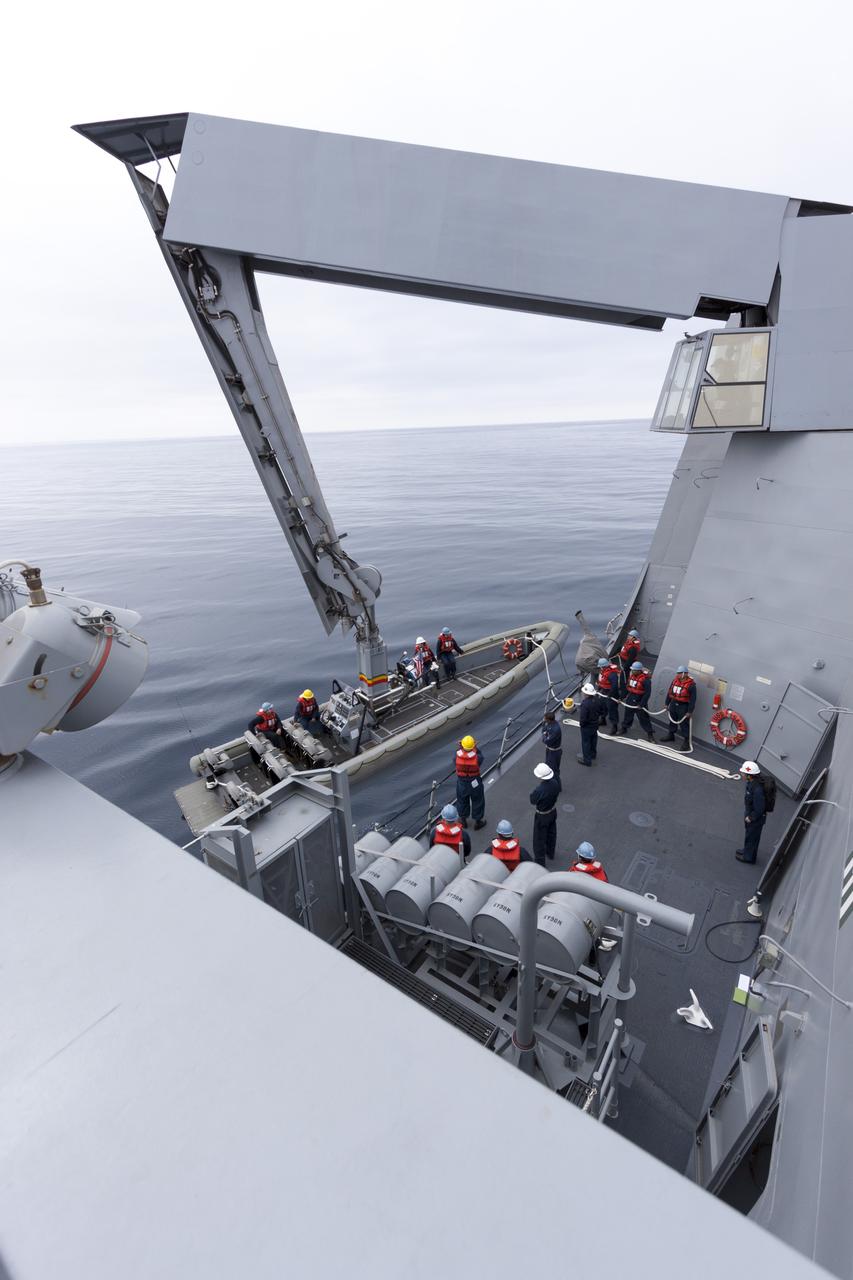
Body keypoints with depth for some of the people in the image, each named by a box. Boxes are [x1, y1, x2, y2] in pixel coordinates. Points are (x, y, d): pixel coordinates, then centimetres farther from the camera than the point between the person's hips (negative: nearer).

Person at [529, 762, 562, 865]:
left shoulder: (538, 790, -38)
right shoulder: (555, 782, -21)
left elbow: (533, 802, -20)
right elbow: (559, 790, 0)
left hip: (542, 816, -6)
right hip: (553, 811, 6)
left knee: (539, 839, 15)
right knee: (551, 834, 28)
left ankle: (540, 861, 31)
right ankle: (550, 854, 50)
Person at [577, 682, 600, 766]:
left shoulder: (585, 703, -35)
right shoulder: (596, 699, -11)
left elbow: (583, 717, -28)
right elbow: (599, 710, 4)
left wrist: (581, 723, -8)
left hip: (587, 726, -8)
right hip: (595, 724, 8)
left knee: (586, 742, 9)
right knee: (593, 739, 26)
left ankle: (587, 759, 20)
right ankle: (593, 754, 47)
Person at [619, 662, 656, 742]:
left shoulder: (645, 679, -22)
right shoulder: (631, 675, 1)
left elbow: (647, 693, -20)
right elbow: (627, 687, 12)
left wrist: (641, 704, -20)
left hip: (639, 700, -7)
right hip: (630, 698, 7)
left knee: (643, 718, 0)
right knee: (628, 714, 21)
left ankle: (650, 733, 11)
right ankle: (624, 728, 39)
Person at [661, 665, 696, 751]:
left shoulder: (691, 684, -17)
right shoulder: (675, 680, 3)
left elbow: (693, 699, -16)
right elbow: (670, 692, 13)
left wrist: (690, 711, -15)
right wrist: (667, 703, 15)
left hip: (683, 706, -7)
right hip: (673, 704, 7)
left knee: (684, 724, -3)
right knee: (672, 720, 20)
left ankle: (686, 741, 7)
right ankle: (671, 735, 39)